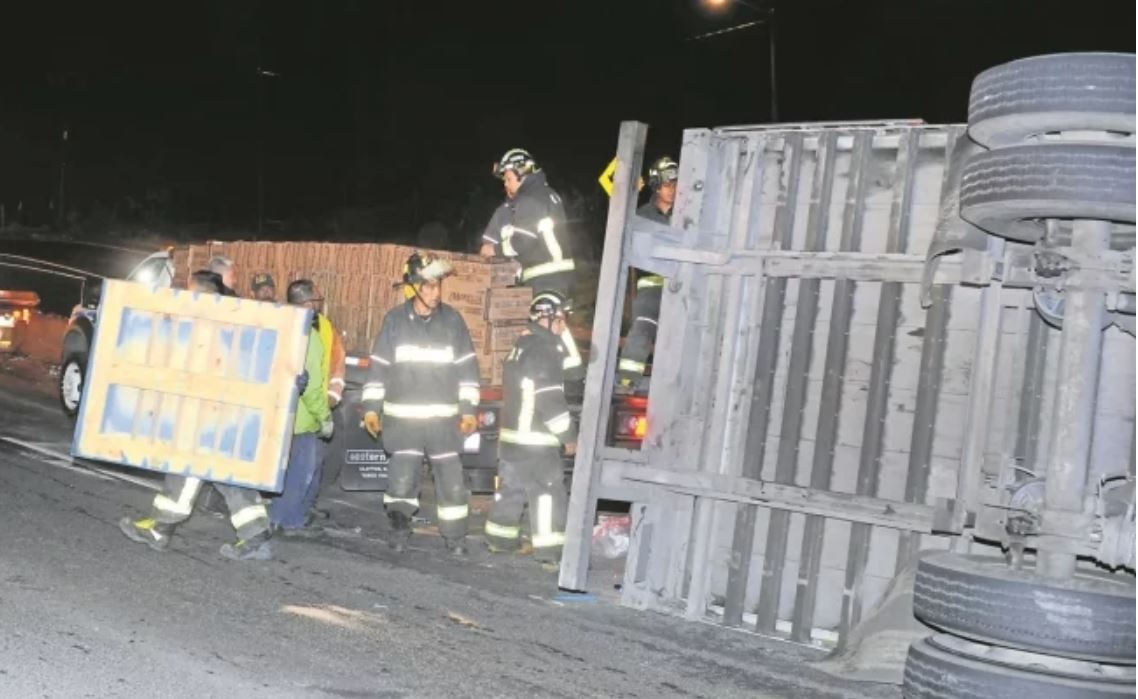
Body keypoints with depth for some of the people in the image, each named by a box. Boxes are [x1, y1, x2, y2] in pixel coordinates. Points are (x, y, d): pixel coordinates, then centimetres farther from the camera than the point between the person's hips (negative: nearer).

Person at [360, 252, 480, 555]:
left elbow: (467, 367, 5)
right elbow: (378, 366, 3)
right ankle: (399, 529, 15)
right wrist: (371, 407, 0)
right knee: (402, 477, -7)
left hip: (443, 418, 1)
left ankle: (455, 537, 18)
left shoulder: (452, 319, 0)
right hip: (402, 417, -1)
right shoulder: (395, 320, -2)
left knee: (451, 478, 3)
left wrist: (468, 409, 1)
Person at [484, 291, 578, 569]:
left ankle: (498, 539, 26)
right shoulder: (543, 351, -16)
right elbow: (551, 401, -19)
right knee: (548, 494, -5)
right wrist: (569, 436, -11)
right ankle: (549, 552, -5)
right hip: (535, 441, -9)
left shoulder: (520, 347, 14)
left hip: (512, 434, 9)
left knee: (512, 488, 18)